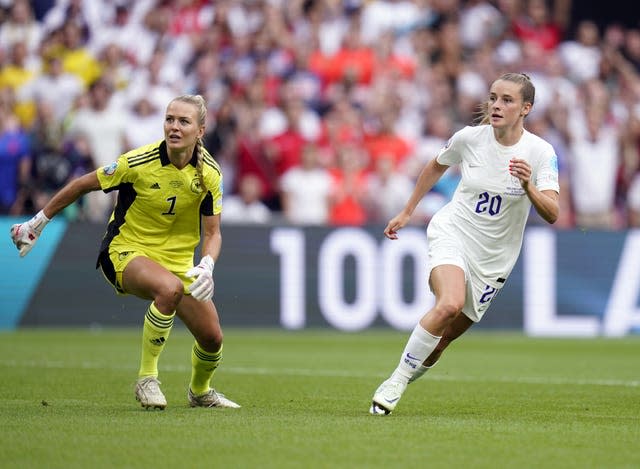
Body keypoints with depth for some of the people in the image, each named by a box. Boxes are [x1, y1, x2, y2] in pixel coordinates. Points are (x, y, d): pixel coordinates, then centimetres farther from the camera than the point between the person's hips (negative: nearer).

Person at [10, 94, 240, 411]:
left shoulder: (209, 174, -11)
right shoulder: (138, 162, -21)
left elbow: (212, 233, -4)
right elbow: (83, 185, -7)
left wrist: (206, 266, -26)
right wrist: (38, 222, 0)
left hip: (178, 259, 5)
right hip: (126, 251, -5)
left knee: (212, 338, 0)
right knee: (170, 288, -37)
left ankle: (200, 392, 36)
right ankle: (146, 379, -22)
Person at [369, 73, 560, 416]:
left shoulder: (540, 152, -12)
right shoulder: (469, 138, -8)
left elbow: (552, 214, -19)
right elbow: (436, 166, 14)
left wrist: (528, 186, -37)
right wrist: (406, 213, 18)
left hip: (493, 256, 1)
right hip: (451, 233, -1)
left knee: (442, 339, 1)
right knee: (450, 304, -30)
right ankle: (397, 380, -20)